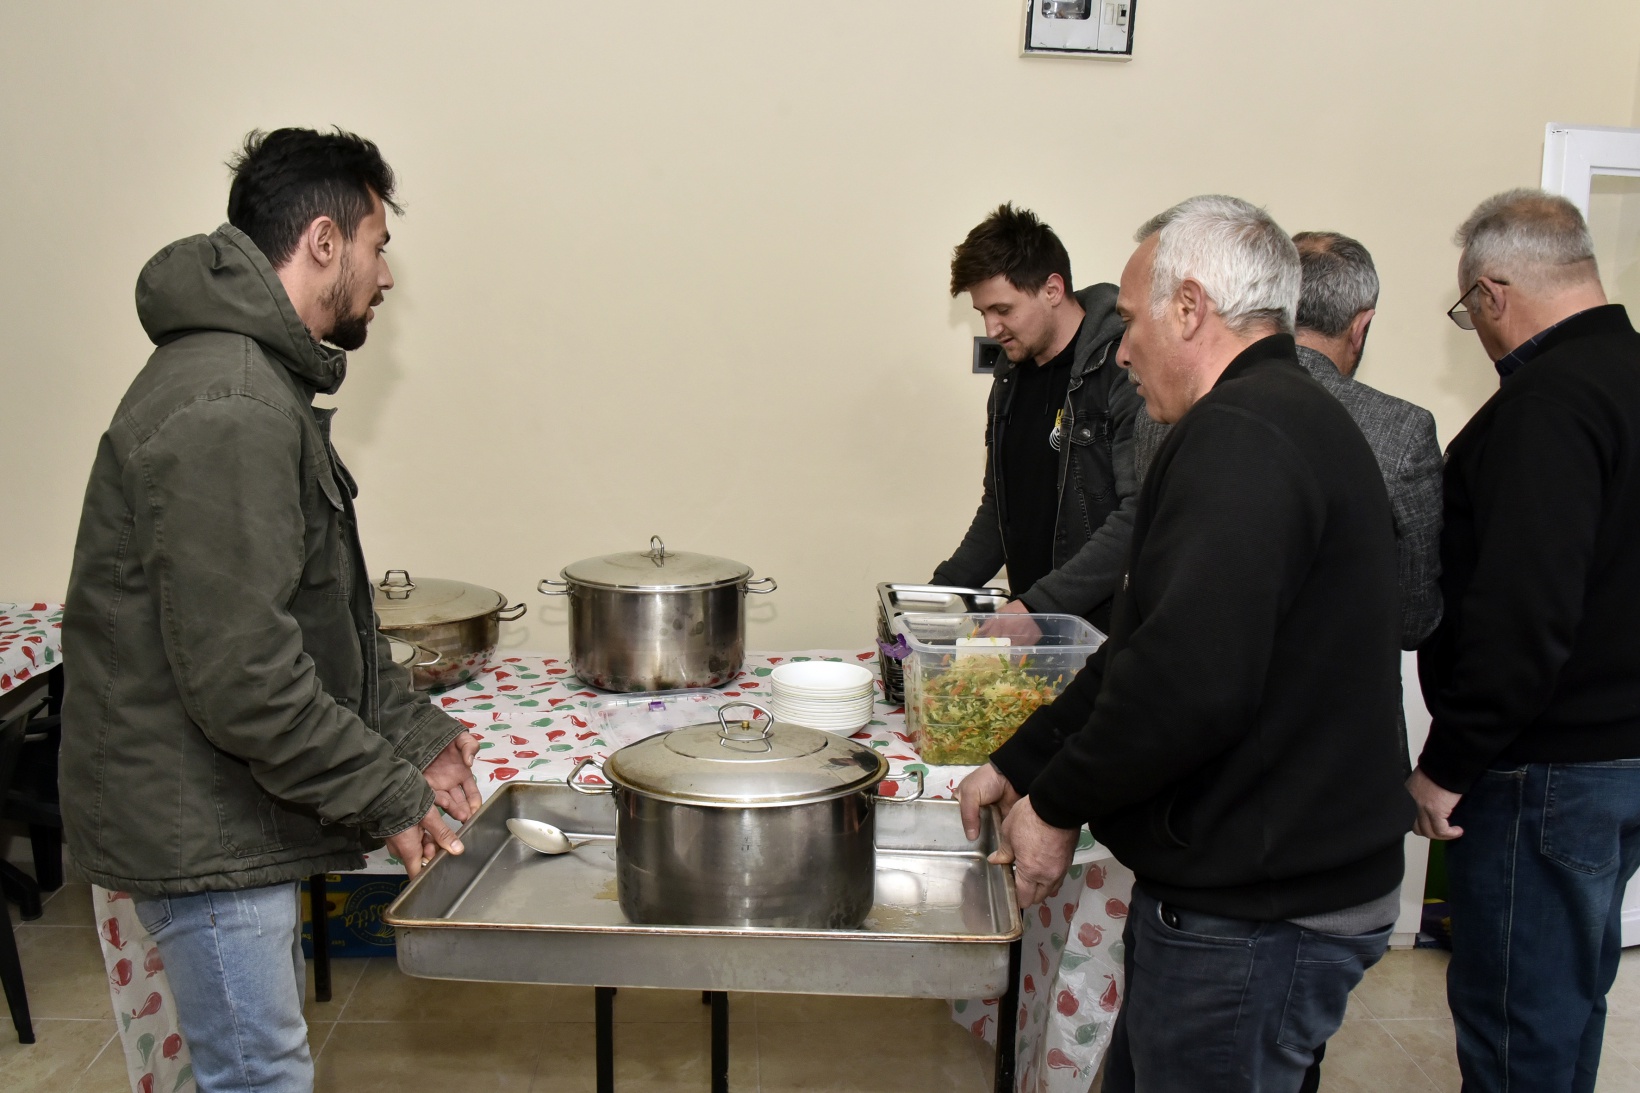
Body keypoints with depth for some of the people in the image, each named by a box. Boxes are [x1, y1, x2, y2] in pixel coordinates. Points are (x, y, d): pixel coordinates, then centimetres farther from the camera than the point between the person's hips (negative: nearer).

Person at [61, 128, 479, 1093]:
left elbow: (326, 612, 17)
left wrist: (412, 728, 10)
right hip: (199, 822, -10)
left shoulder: (260, 382, 12)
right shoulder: (226, 411, -24)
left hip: (235, 810, 10)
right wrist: (387, 794, -17)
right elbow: (239, 670, -28)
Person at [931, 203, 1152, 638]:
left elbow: (1141, 516, -20)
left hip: (1104, 629, -6)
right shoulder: (1012, 372, 13)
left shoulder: (1124, 366, -13)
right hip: (1028, 626, 7)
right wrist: (943, 590, 11)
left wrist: (1040, 604, -22)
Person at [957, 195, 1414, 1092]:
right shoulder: (1301, 421, 14)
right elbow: (1148, 647, 16)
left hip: (1256, 916, -10)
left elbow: (1189, 680, -31)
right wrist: (1018, 765, 16)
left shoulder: (1239, 437, -21)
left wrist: (1058, 804, -14)